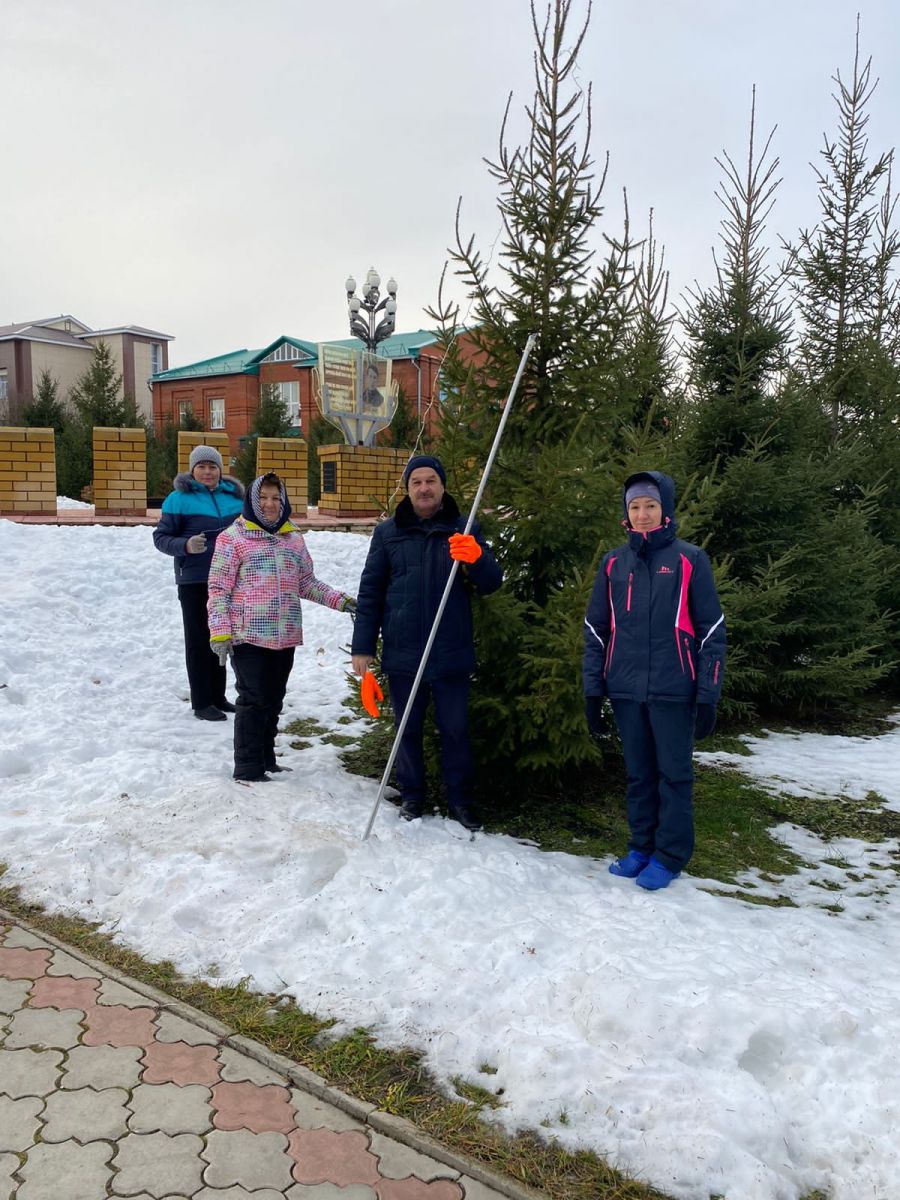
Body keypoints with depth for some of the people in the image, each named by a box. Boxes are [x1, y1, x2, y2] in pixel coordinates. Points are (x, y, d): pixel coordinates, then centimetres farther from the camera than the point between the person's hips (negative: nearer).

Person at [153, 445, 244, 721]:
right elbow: (160, 536, -7)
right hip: (194, 582, -5)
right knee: (199, 641, 0)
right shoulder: (180, 498, -7)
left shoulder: (234, 496, 7)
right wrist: (186, 546, -24)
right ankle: (201, 703, 7)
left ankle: (218, 696, 26)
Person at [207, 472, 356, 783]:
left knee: (274, 700, 13)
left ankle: (266, 761, 27)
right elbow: (218, 590, -5)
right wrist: (219, 632, -13)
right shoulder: (233, 538, -4)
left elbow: (308, 584, 17)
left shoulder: (294, 539, 11)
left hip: (285, 637, 5)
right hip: (248, 636, -5)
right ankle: (248, 769, 6)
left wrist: (340, 600, 4)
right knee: (254, 701, -4)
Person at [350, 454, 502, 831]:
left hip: (452, 653, -1)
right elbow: (370, 592, 5)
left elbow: (491, 583, -2)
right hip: (402, 653, 1)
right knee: (408, 728, 12)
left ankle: (460, 799, 21)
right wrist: (362, 647, 0)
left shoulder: (464, 530, 4)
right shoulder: (388, 532, 5)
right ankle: (411, 795, 27)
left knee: (455, 729, 6)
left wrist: (476, 558, -24)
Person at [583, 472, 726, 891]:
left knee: (674, 774, 5)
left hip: (674, 691, -3)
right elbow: (595, 631, 11)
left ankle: (670, 855, 16)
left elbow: (711, 631, -2)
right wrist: (592, 691, 7)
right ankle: (641, 847, 25)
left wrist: (708, 696, -6)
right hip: (626, 690, 3)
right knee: (638, 774, 13)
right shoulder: (613, 563, 8)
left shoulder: (689, 559, -2)